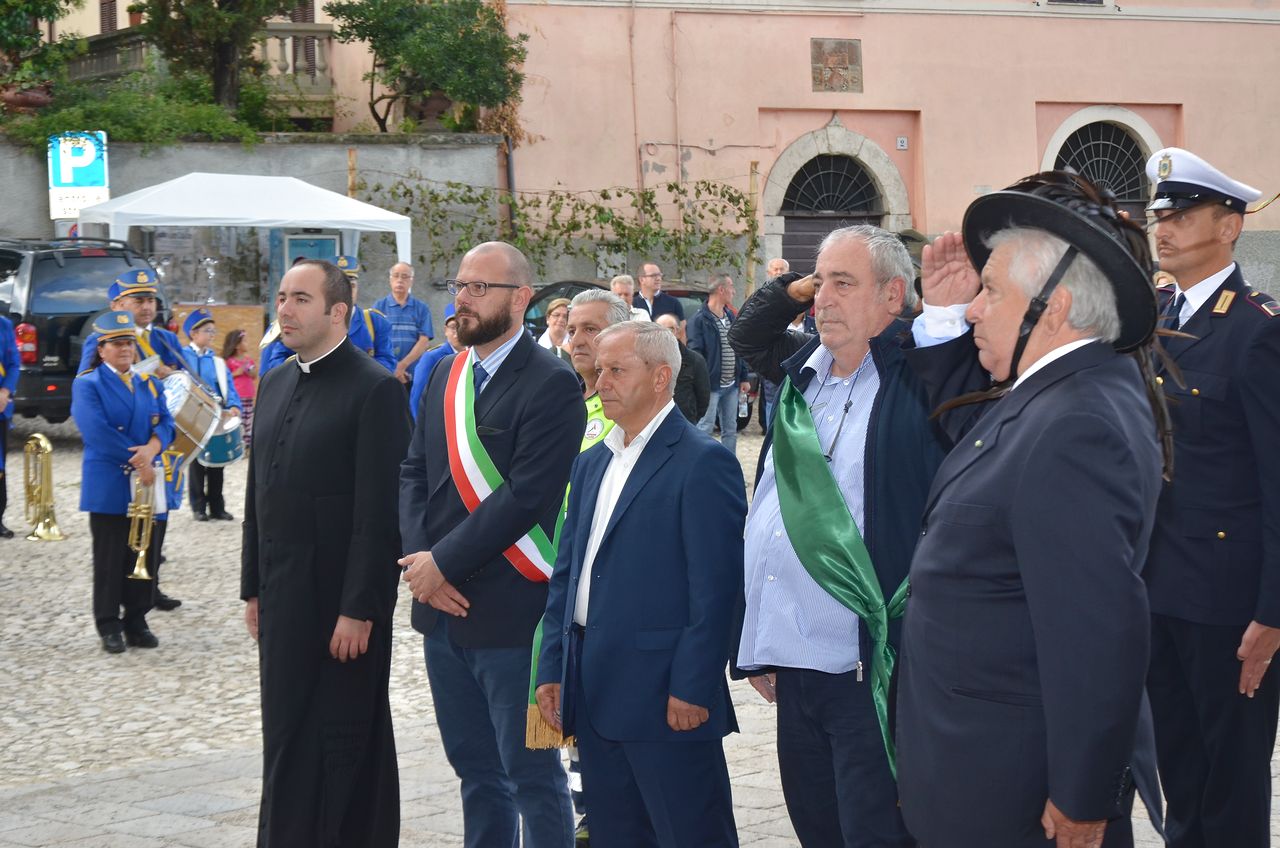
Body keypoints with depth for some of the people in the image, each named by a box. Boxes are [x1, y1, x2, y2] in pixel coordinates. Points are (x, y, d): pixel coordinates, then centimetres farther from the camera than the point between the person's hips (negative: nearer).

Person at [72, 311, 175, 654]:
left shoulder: (150, 384, 14)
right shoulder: (87, 385, -4)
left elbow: (166, 423, 4)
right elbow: (97, 432, -16)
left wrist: (151, 449, -17)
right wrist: (136, 460, -17)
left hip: (145, 484, 5)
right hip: (108, 487, -5)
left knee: (145, 556, 7)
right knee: (110, 558, 0)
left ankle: (137, 622, 16)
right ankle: (109, 626, 8)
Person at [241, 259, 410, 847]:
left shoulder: (375, 390, -12)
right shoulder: (274, 384, 13)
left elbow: (379, 512, -16)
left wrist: (359, 609, -18)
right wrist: (254, 589, 14)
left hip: (342, 601, -7)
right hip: (284, 600, 7)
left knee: (349, 745, 2)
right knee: (287, 738, 11)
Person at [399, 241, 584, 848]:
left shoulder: (550, 385, -12)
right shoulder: (446, 376, 12)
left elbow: (526, 497, -19)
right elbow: (413, 472, 10)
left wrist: (443, 561, -16)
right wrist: (421, 559, -6)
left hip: (510, 613, -7)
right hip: (444, 608, 7)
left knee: (531, 774, 1)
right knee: (474, 769, 16)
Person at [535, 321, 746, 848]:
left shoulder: (702, 463, -9)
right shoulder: (591, 464, 16)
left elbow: (713, 588, -14)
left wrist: (692, 689, -17)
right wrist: (553, 668, 11)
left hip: (665, 697, -8)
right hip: (594, 695, 8)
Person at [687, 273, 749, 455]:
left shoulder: (732, 317, 14)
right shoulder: (700, 320, -11)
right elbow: (695, 353, -15)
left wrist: (743, 377, 15)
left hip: (731, 385, 8)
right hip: (711, 385, -8)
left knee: (730, 429, 11)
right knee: (705, 429, -7)